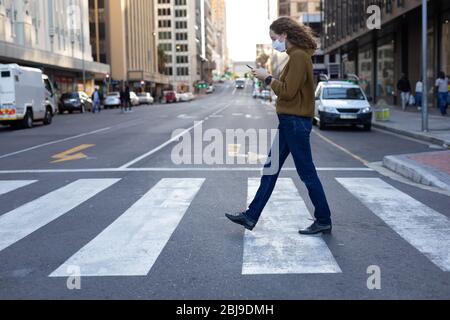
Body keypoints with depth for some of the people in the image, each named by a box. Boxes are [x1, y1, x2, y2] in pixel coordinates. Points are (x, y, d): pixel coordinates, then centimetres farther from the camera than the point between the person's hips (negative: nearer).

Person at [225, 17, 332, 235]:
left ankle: (324, 221, 12)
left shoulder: (299, 56, -16)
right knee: (270, 169, 11)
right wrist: (269, 79, 5)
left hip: (295, 122, -10)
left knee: (307, 173, -1)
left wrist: (267, 78, -9)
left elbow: (288, 92, -20)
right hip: (290, 121, 10)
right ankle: (251, 217, 17)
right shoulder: (297, 55, 15)